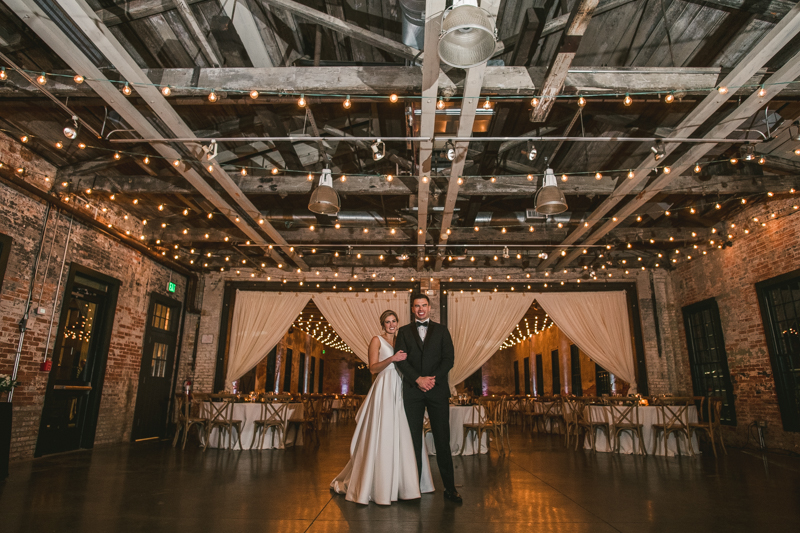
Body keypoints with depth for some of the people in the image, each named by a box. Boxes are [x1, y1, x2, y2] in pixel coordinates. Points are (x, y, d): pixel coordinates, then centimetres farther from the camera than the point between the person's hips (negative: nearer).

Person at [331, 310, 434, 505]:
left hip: (400, 391, 6)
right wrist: (392, 359, -20)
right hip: (385, 390, -6)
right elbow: (373, 368, -9)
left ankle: (401, 483, 19)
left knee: (402, 436, 7)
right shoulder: (377, 340, 0)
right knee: (382, 436, -5)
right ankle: (378, 486, 7)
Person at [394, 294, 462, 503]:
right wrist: (418, 379, -11)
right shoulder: (404, 331, 12)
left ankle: (450, 488, 8)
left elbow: (448, 359, 3)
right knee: (414, 440, 4)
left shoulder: (441, 330, 12)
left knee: (442, 440, 0)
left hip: (437, 389, 0)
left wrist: (433, 379, -10)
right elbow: (401, 359, 1)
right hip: (413, 390, 1)